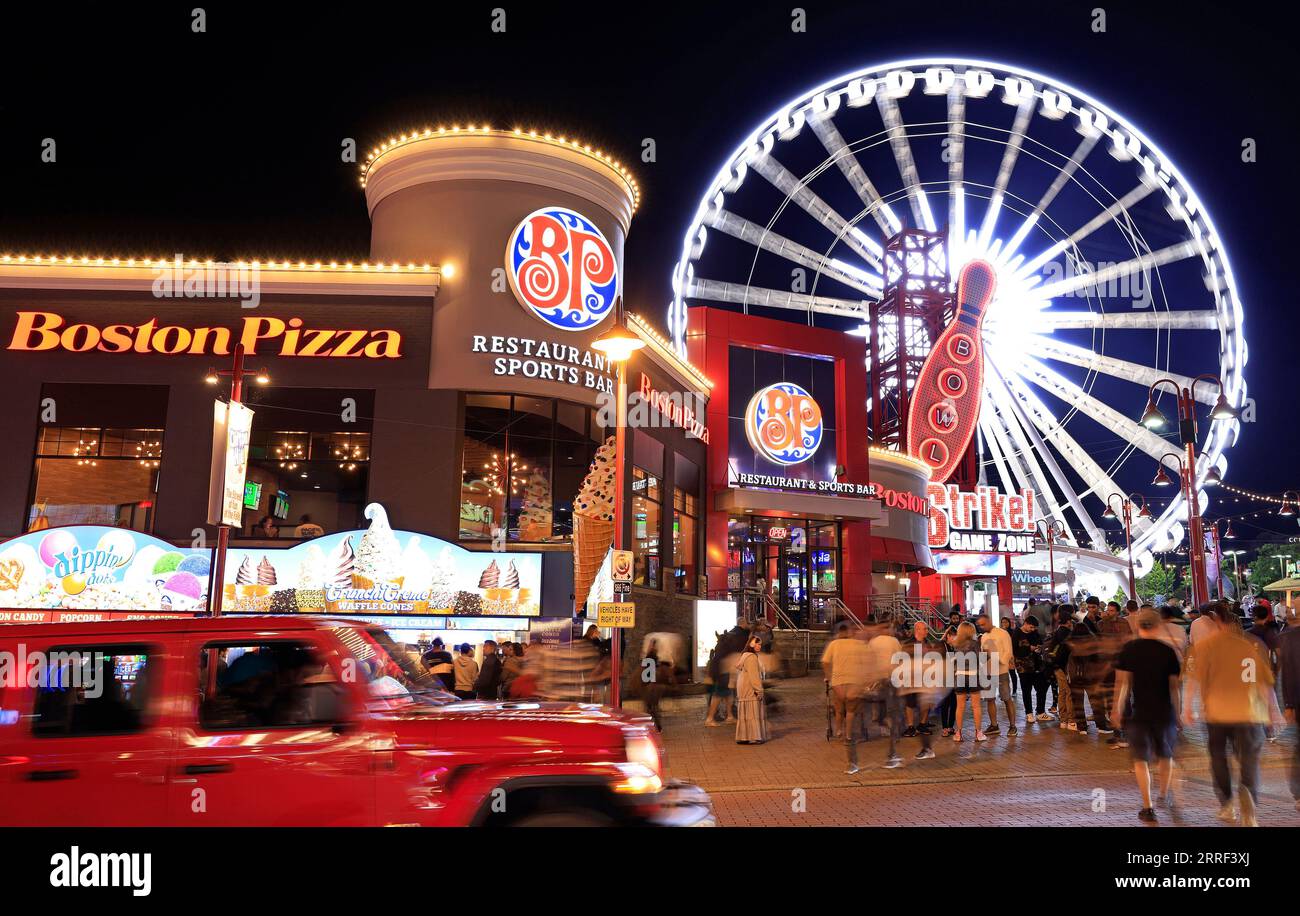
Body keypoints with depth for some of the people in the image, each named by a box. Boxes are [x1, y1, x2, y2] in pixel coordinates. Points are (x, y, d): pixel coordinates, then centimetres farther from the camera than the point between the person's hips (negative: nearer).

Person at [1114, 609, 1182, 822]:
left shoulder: (1128, 649, -4)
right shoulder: (1168, 650, -2)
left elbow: (1121, 682, -7)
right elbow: (1174, 685, -1)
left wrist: (1117, 710, 0)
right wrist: (1177, 713, 8)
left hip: (1138, 712, -1)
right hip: (1164, 712, 2)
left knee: (1141, 760, 4)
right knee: (1166, 755, 23)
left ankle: (1147, 807, 0)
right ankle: (1165, 794, 39)